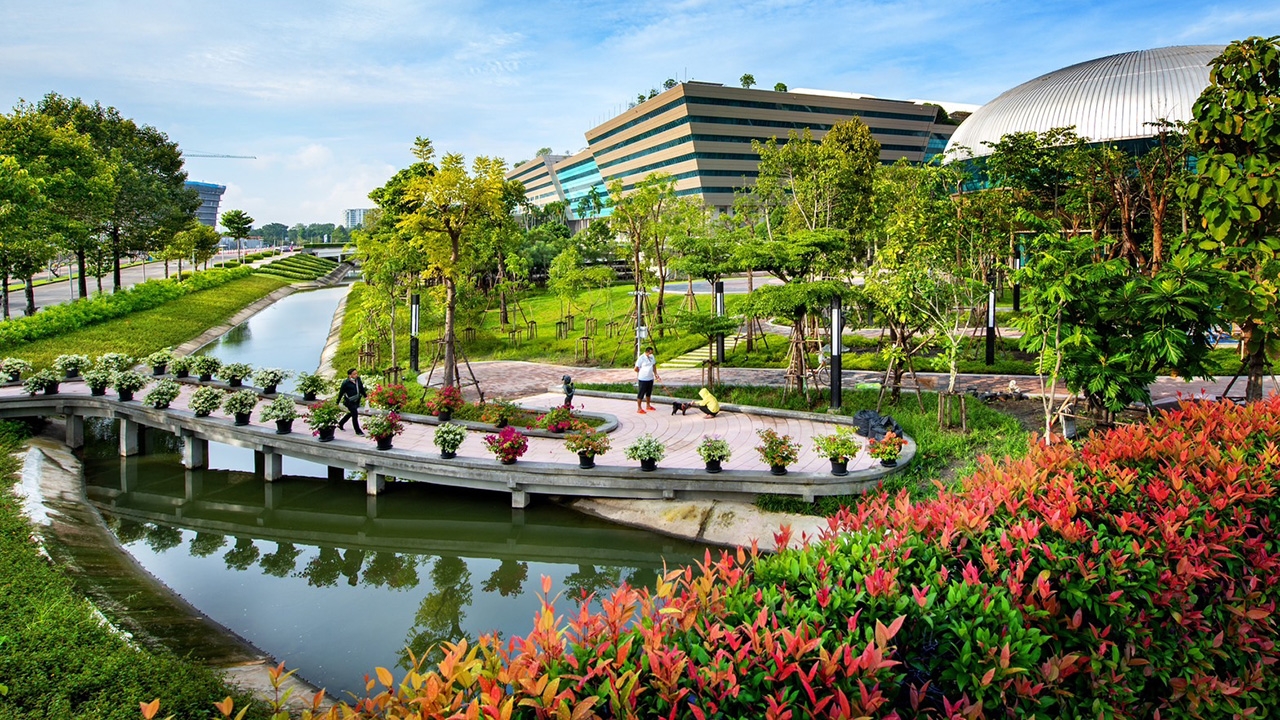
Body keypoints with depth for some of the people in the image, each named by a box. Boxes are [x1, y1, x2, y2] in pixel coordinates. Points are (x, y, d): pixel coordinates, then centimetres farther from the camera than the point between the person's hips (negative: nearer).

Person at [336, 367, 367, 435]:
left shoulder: (358, 380, -1)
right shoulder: (346, 383, -16)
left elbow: (362, 389, 13)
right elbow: (341, 393, -9)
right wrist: (337, 402, -4)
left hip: (356, 401, 7)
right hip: (350, 401, -7)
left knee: (351, 413, 21)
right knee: (355, 414, -8)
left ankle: (340, 424, 44)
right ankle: (358, 431, 4)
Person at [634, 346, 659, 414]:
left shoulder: (652, 357, 5)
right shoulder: (641, 358, -17)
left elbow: (654, 366, 19)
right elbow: (636, 369, -15)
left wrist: (655, 374, 9)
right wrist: (642, 372, -2)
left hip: (650, 378, 7)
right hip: (643, 379, -7)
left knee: (649, 393, 20)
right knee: (641, 393, 0)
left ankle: (648, 406, 35)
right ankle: (639, 408, 6)